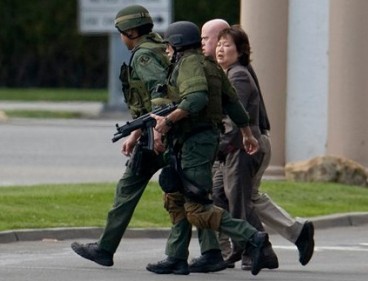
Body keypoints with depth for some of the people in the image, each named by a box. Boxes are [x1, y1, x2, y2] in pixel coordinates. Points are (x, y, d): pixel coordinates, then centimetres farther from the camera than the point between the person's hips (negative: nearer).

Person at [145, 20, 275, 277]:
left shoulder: (190, 63, -11)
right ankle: (176, 258, 18)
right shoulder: (211, 66, 18)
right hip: (208, 137, 10)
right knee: (176, 198, 16)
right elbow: (232, 101, 23)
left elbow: (197, 99, -28)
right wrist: (247, 134, 29)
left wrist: (168, 120, -26)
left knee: (199, 211, -13)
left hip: (195, 141, -10)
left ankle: (252, 239, -20)